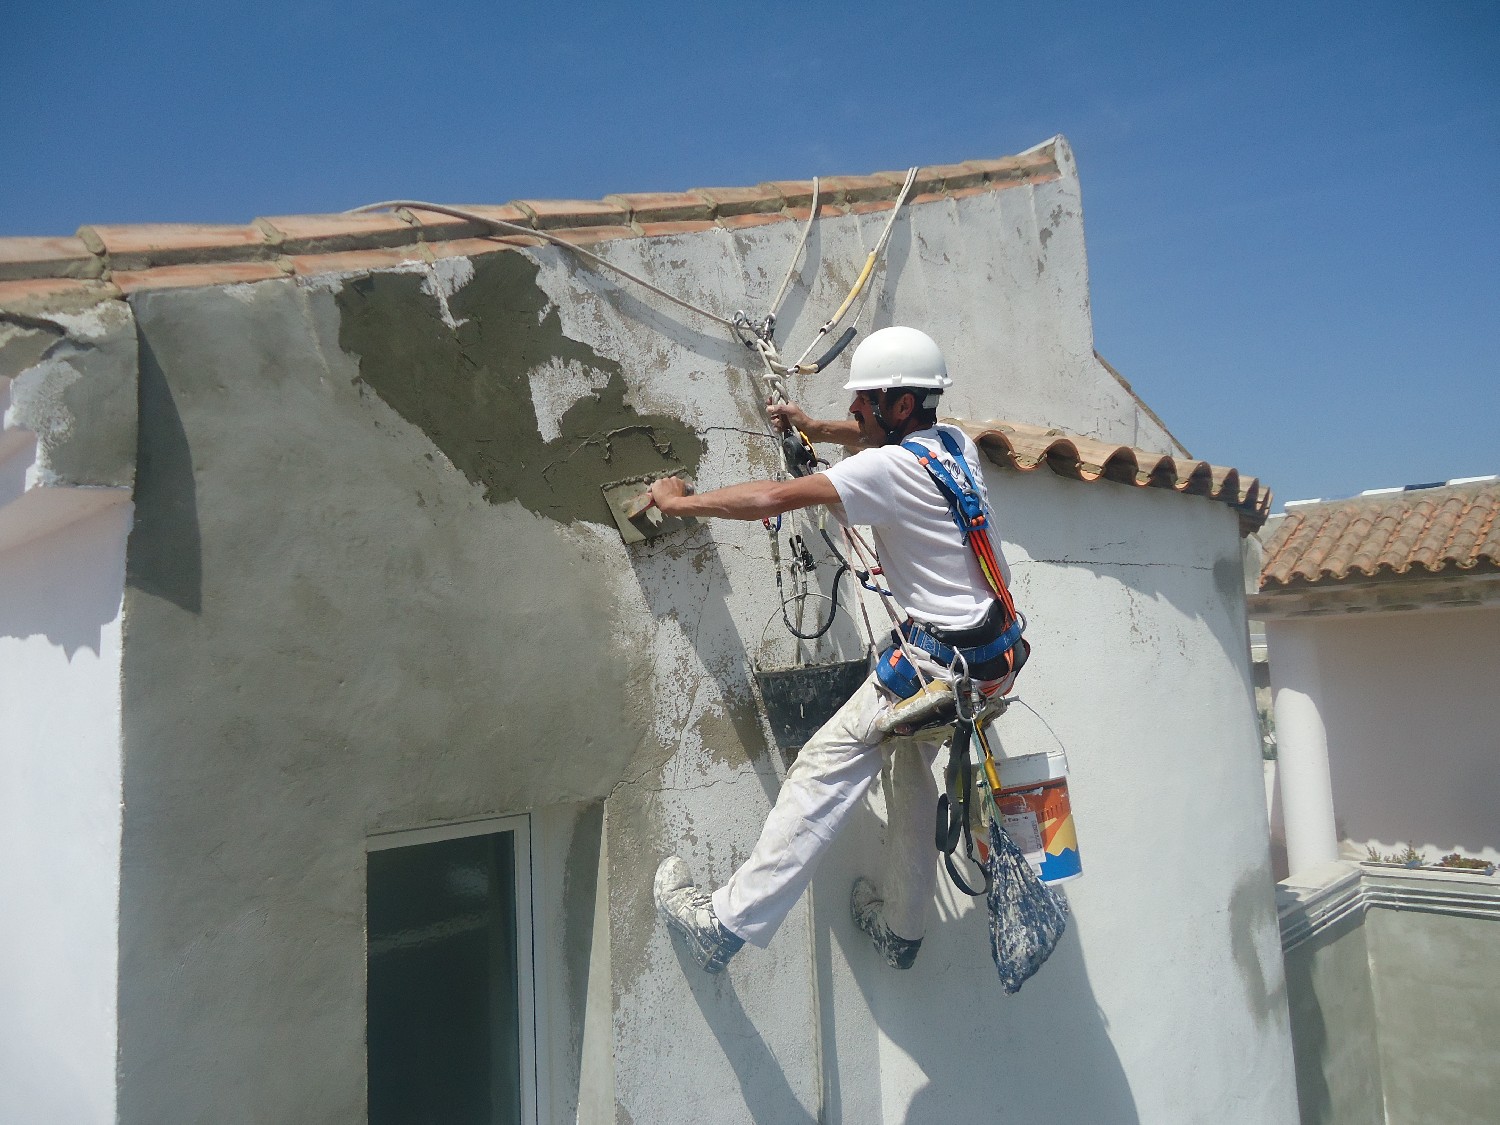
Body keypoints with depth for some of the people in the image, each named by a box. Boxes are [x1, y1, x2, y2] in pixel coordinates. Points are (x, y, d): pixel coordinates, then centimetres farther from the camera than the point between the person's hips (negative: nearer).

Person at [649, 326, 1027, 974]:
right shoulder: (956, 444, 7)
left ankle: (726, 925, -9)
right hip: (989, 652, 10)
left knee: (825, 770, -11)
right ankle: (901, 930, 37)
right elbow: (879, 434, 31)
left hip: (936, 662, -10)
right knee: (908, 771, 23)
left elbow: (776, 497, -20)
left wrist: (679, 502, -9)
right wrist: (816, 429, 21)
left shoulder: (890, 467, -18)